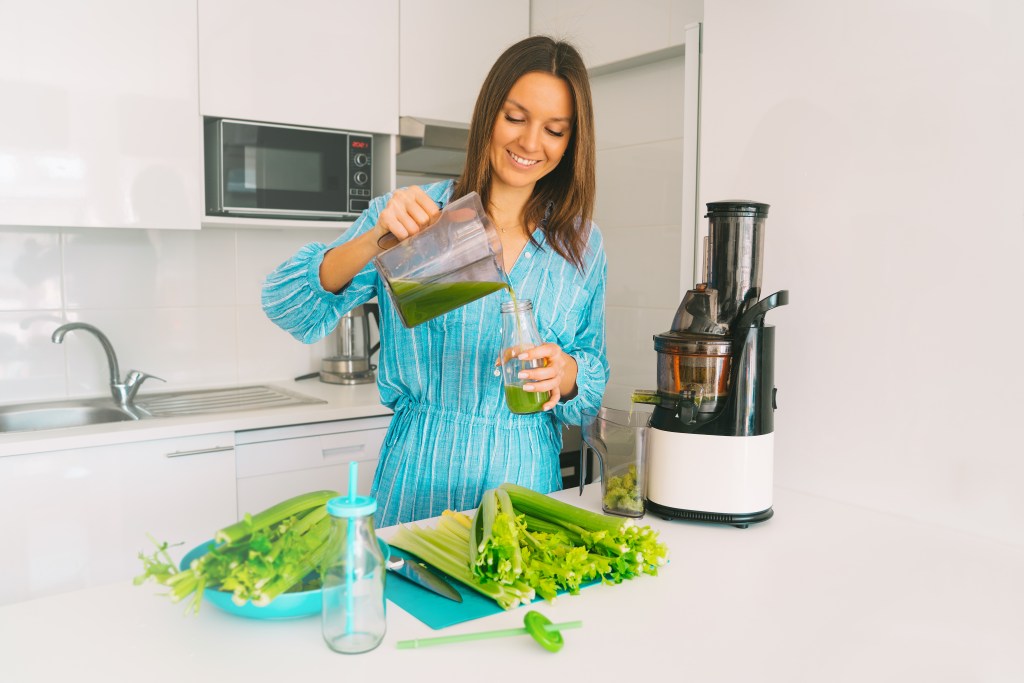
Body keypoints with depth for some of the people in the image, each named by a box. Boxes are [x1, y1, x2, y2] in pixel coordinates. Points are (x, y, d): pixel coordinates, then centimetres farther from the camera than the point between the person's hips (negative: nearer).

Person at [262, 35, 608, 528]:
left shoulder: (581, 244, 3)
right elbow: (290, 309, -11)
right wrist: (374, 241, -27)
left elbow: (595, 375, 7)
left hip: (526, 478, 3)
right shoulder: (415, 214, -5)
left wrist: (566, 374, -15)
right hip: (420, 475, -2)